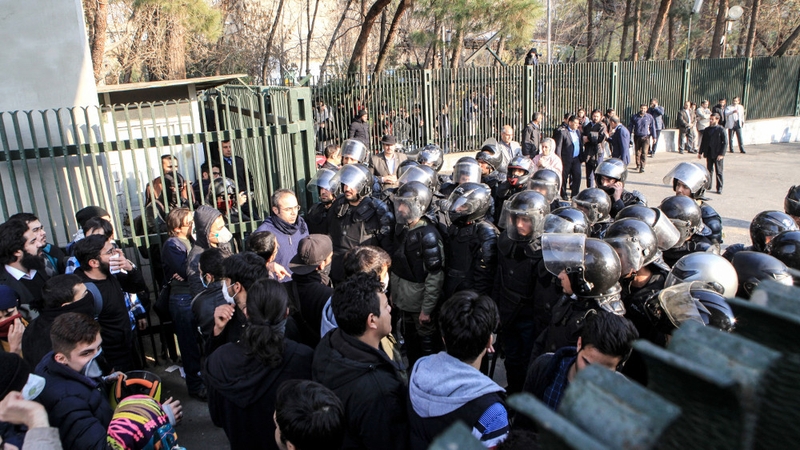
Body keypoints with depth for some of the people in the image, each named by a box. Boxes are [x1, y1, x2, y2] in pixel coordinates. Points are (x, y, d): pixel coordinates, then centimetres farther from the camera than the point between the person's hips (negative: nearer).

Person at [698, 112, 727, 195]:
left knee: (718, 172, 1)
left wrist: (721, 154, -15)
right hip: (709, 153, 4)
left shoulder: (721, 130, -6)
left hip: (717, 154, -4)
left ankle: (719, 188, 7)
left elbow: (725, 143, -8)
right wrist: (700, 152, 10)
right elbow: (703, 142, 15)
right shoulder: (706, 130, 10)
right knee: (709, 170, 10)